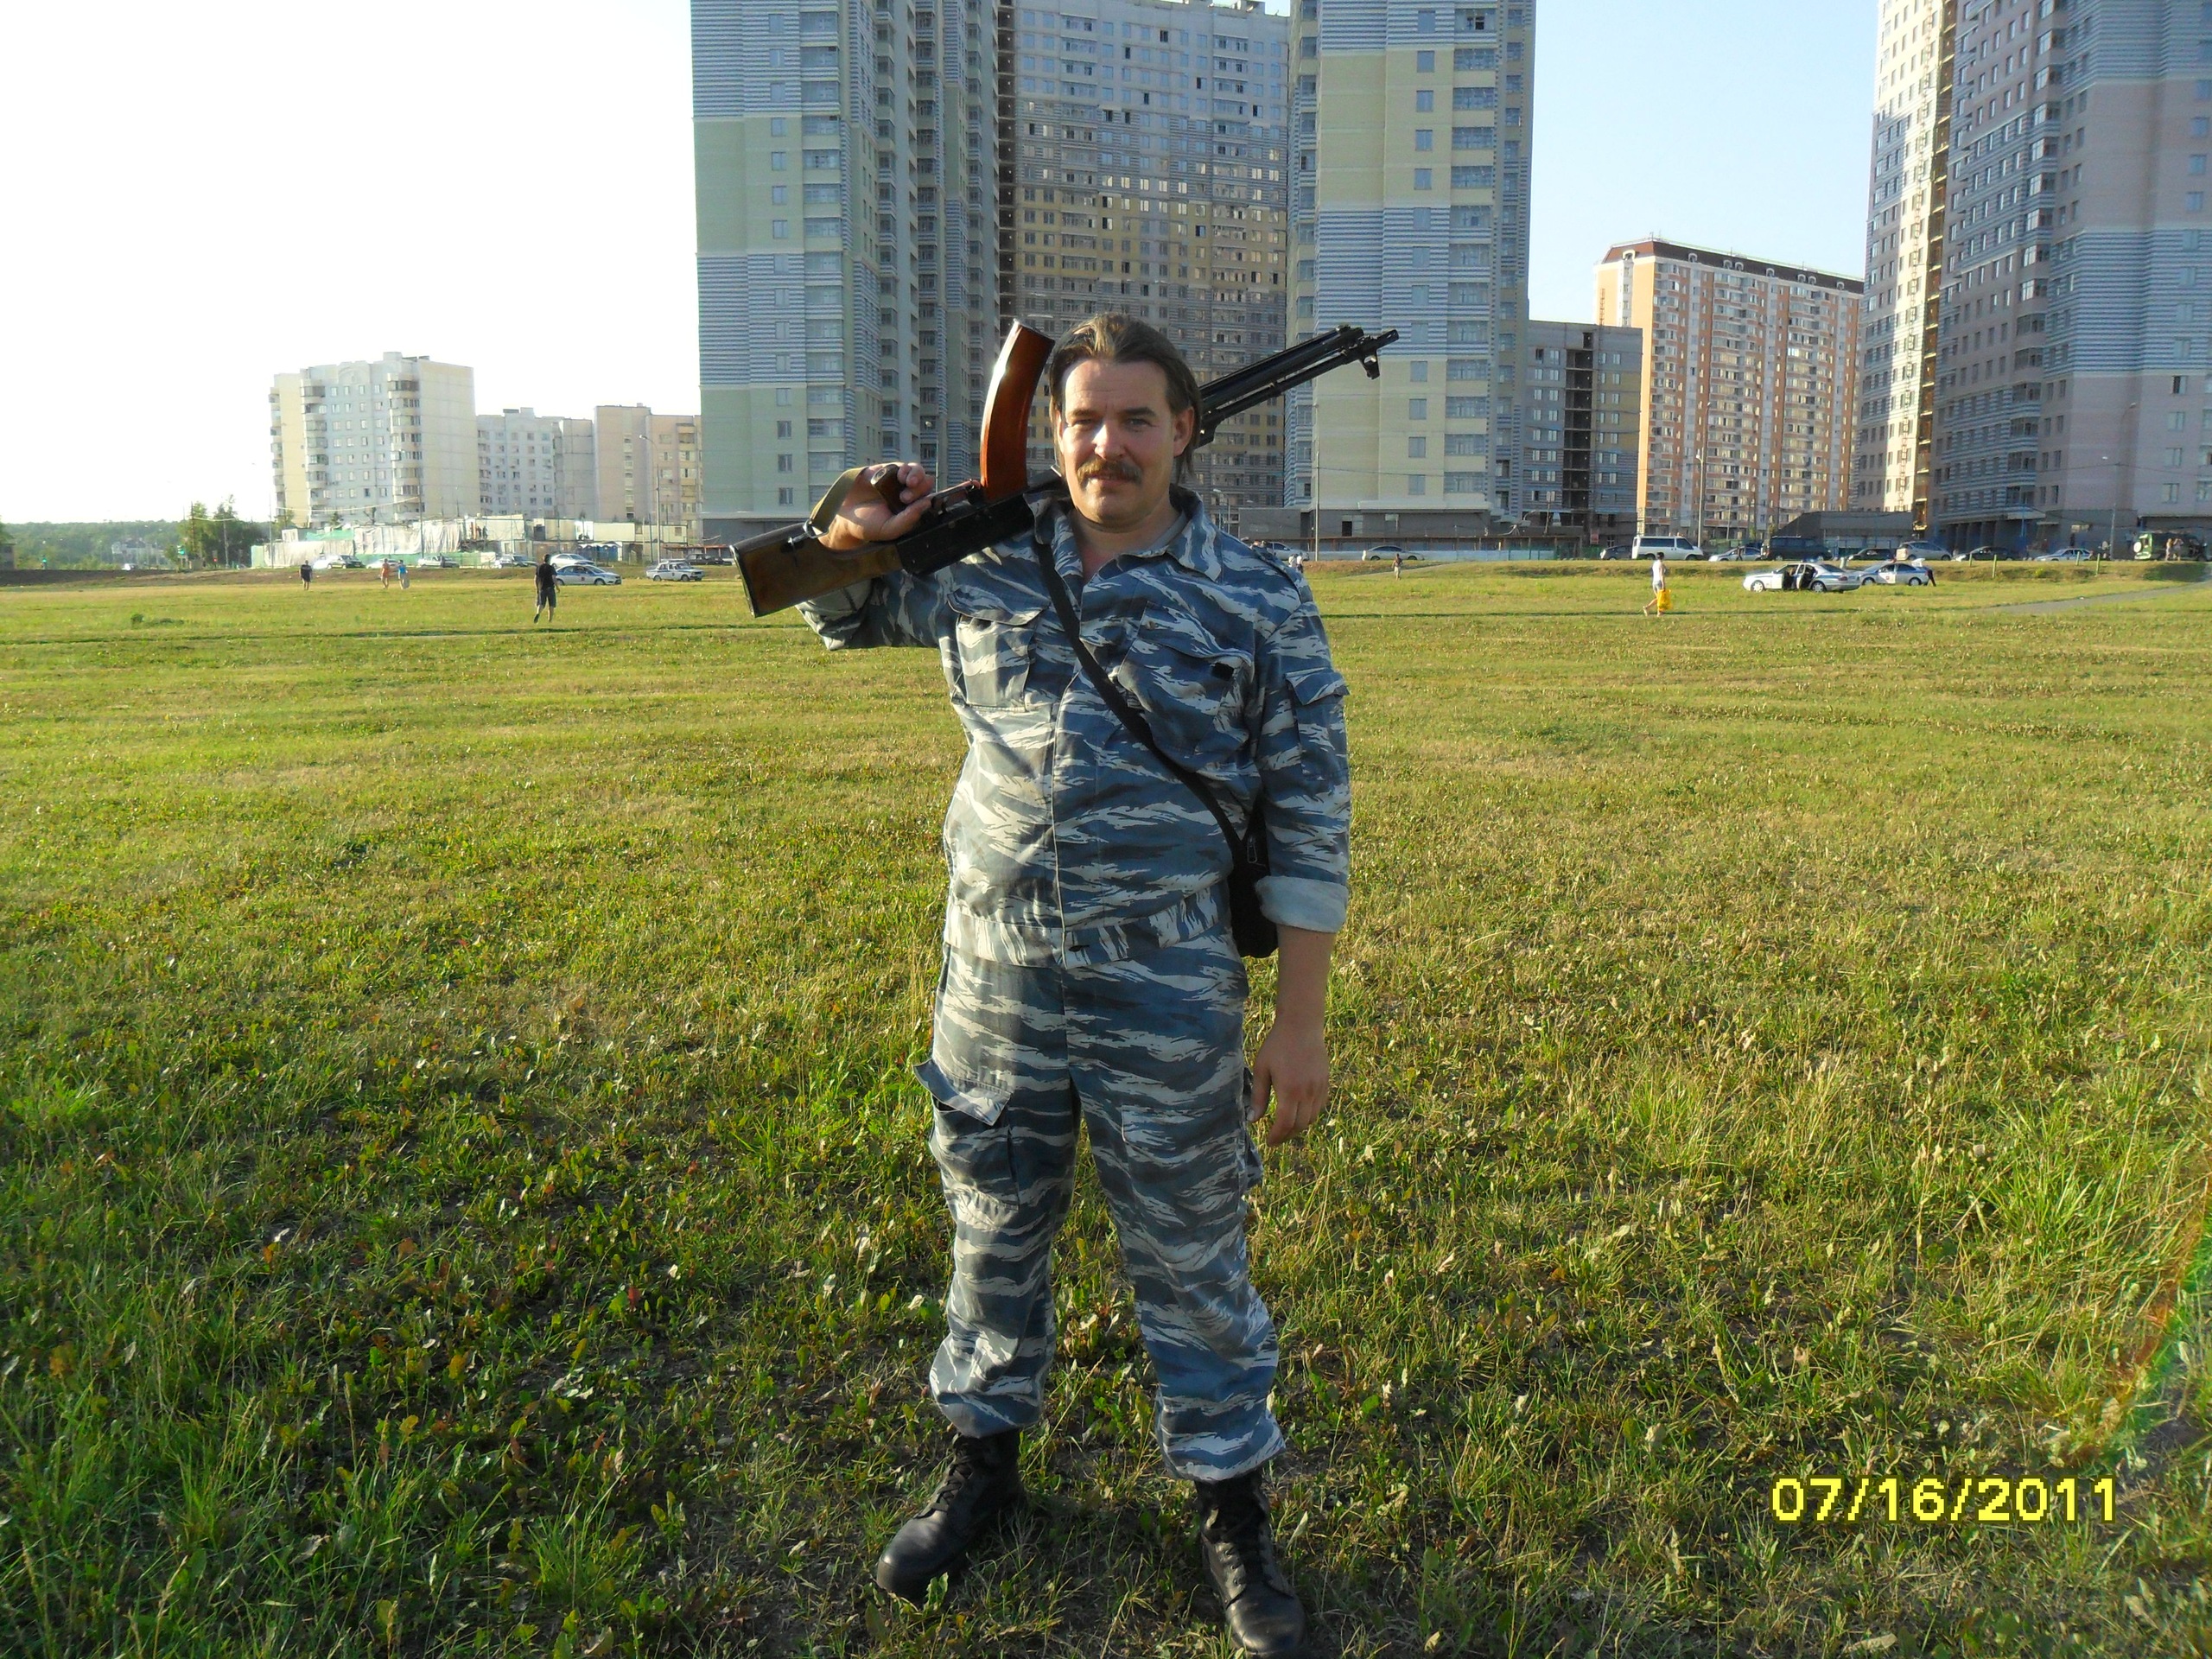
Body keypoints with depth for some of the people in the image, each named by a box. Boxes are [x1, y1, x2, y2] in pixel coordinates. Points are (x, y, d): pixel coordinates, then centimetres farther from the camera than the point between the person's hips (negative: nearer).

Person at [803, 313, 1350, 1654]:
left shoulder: (1260, 603, -6)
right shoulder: (984, 570, 3)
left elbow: (1310, 826, -4)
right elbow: (841, 614, 22)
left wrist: (1299, 1024, -6)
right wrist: (854, 537, -2)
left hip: (1166, 990, -3)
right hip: (995, 973, 3)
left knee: (1192, 1254, 10)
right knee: (992, 1228, 18)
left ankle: (1233, 1508, 31)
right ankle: (985, 1464, 41)